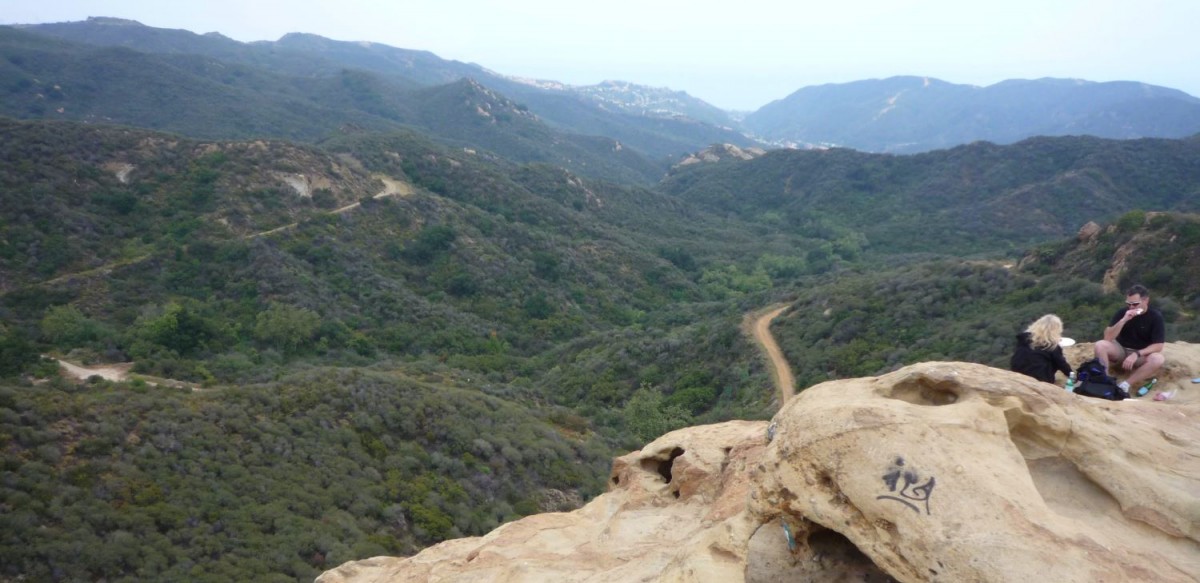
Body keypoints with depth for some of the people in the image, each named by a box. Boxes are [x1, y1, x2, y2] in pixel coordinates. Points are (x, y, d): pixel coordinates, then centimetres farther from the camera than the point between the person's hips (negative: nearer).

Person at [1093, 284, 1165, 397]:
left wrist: (1137, 354, -30)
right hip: (1121, 350, 1)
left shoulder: (1155, 316, -11)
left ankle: (1124, 385, -30)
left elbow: (1158, 346, -16)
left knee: (1158, 359, -34)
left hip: (1142, 354, -1)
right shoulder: (1122, 312, -8)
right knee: (1100, 345, -29)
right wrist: (1124, 320, -28)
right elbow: (1108, 337, -17)